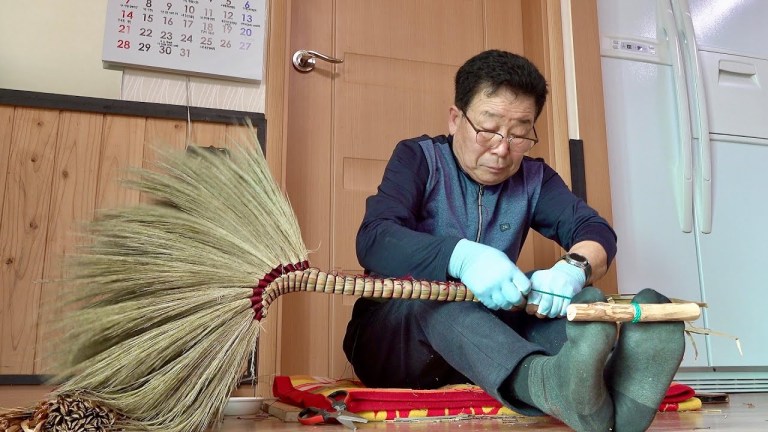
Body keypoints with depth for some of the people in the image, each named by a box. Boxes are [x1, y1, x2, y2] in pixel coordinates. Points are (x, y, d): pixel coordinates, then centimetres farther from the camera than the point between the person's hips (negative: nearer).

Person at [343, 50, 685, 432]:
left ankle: (618, 385, -51)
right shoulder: (417, 158, -6)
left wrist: (573, 268, -35)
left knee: (583, 297, -19)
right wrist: (461, 256, -42)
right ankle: (550, 384, -61)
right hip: (392, 334, -3)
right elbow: (374, 240, -23)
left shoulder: (533, 178, 6)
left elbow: (595, 230, -9)